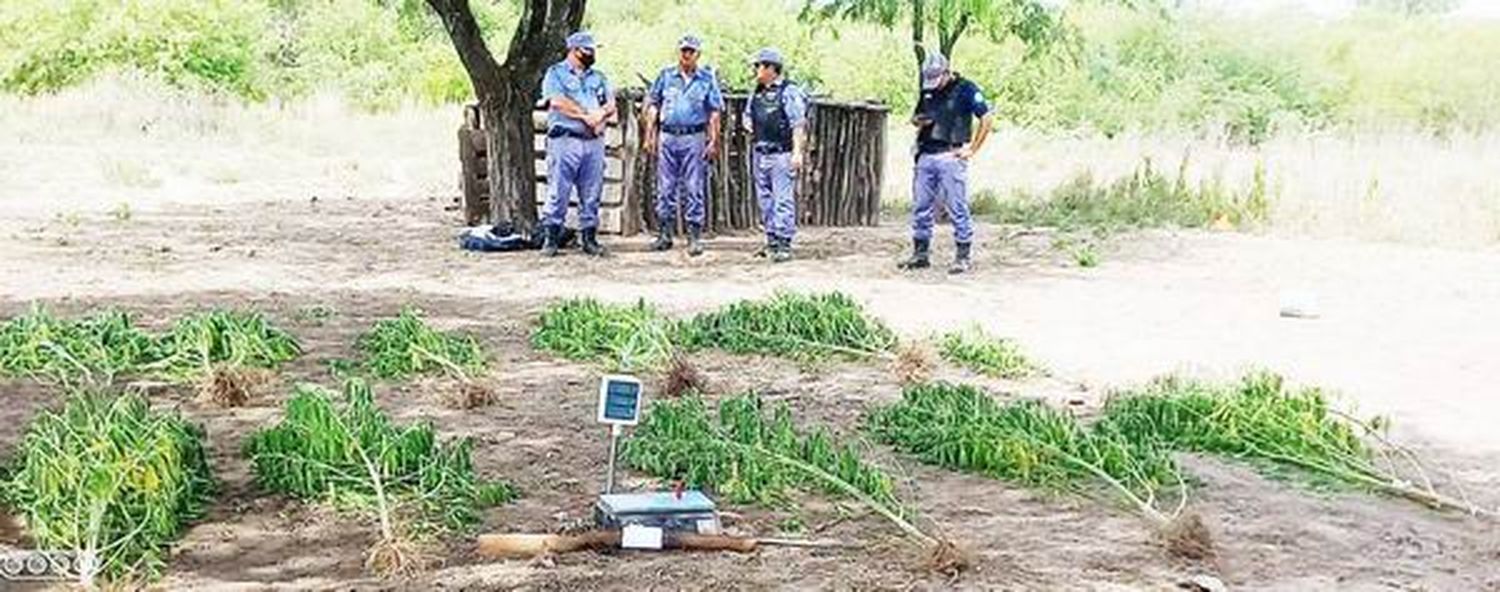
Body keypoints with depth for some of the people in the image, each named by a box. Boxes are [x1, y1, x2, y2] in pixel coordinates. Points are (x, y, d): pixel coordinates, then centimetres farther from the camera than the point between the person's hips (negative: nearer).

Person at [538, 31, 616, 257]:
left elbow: (610, 105, 10)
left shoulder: (598, 77, 20)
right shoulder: (556, 73, 5)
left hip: (594, 142, 5)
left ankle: (589, 237, 10)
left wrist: (598, 115, -11)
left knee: (592, 195, 5)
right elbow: (557, 102, -10)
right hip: (565, 140, -5)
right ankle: (550, 237, -1)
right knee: (558, 193, -6)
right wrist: (587, 115, -10)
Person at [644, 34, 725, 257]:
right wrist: (650, 134, 4)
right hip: (668, 136, 2)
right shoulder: (666, 76, 8)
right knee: (665, 188, 5)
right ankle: (664, 234, 12)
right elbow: (652, 106, 11)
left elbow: (714, 113, 4)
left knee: (694, 190, -1)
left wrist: (713, 141, -3)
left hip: (694, 138, -2)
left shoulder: (707, 79, 4)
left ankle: (695, 238, 3)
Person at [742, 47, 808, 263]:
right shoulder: (756, 93, 14)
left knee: (783, 200, -8)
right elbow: (747, 114, 31)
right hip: (760, 154, 8)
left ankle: (784, 244, -6)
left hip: (782, 155, -8)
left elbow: (798, 125, -14)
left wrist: (797, 152, -20)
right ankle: (771, 241, 19)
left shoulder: (789, 92, -10)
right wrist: (748, 124, 8)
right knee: (765, 200, 11)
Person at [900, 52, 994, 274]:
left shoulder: (965, 89, -4)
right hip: (925, 156, 6)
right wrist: (917, 120, 1)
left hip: (951, 157, -6)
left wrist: (972, 149, -8)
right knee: (921, 208, 8)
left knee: (957, 210, -4)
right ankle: (920, 253, 17)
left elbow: (987, 119, -6)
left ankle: (964, 256, 3)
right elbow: (915, 117, 27)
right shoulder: (927, 91, 15)